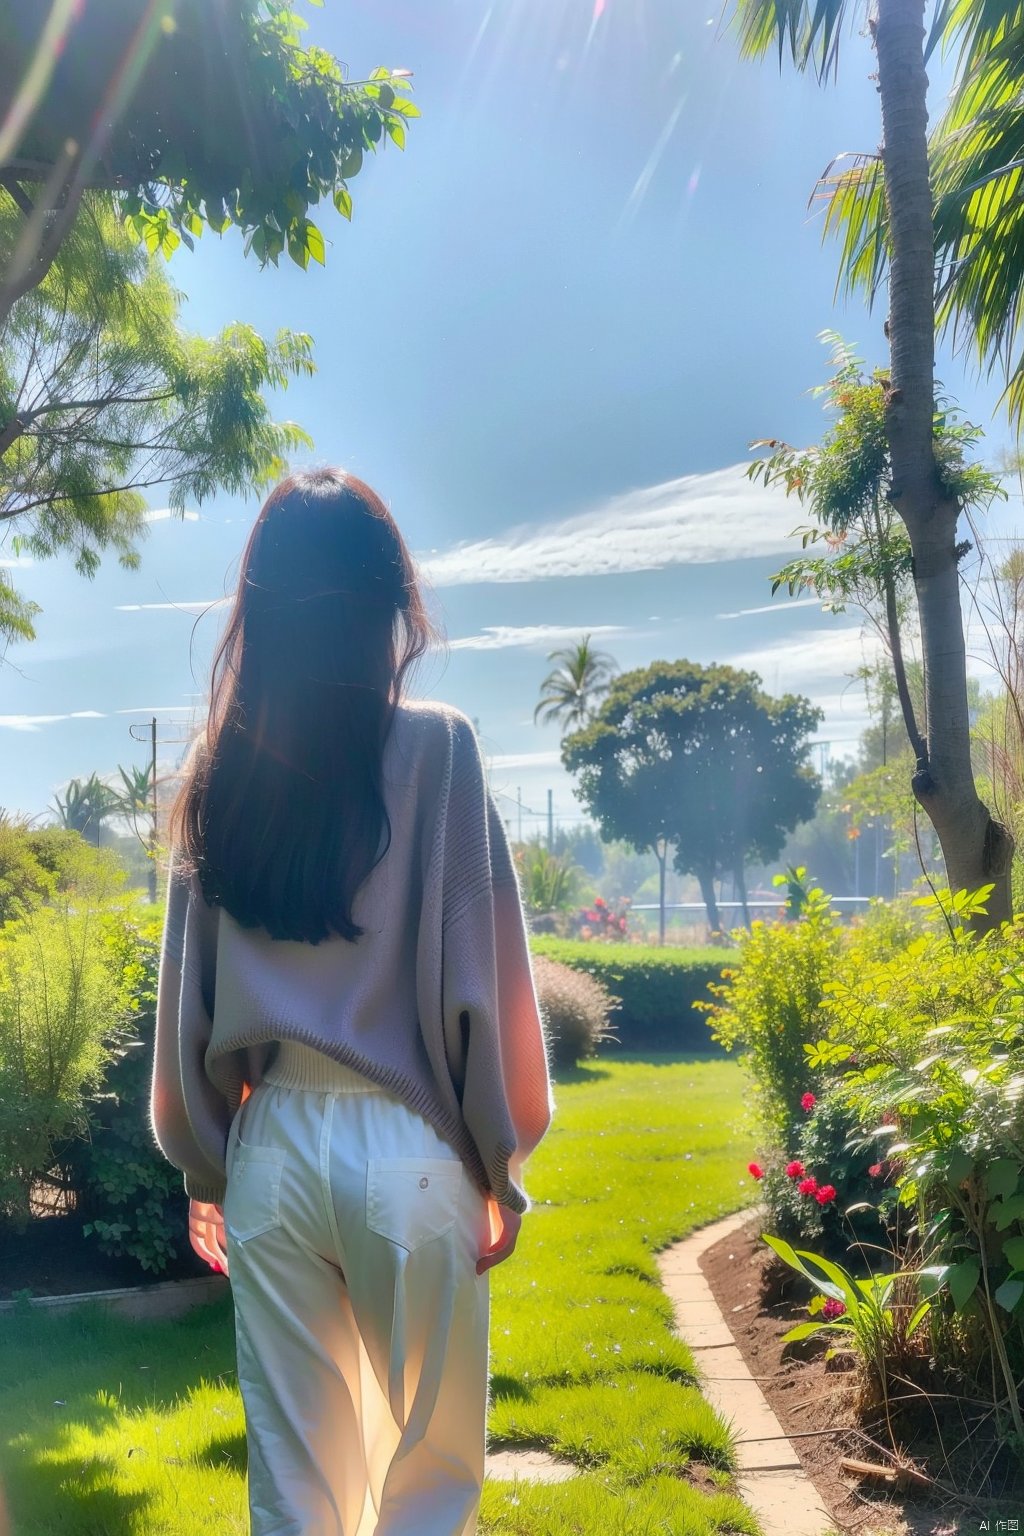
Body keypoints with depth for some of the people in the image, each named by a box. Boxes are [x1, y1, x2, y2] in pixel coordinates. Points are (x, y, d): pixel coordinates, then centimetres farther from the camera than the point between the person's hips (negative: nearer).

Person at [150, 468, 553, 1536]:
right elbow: (476, 976, -7)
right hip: (404, 1146, -3)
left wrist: (203, 1165, 15)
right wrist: (501, 1164, 2)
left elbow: (187, 986, 6)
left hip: (272, 1148, 4)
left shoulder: (219, 765, 3)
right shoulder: (434, 747, -7)